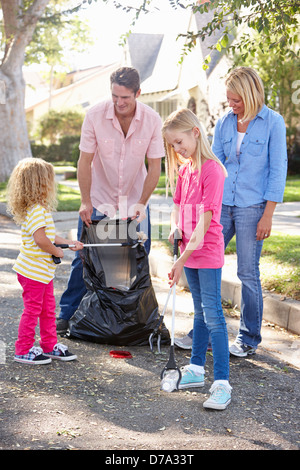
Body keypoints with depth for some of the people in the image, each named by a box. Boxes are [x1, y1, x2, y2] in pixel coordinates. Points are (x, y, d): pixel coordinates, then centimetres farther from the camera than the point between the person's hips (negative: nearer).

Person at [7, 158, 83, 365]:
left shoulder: (41, 209, 12)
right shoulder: (37, 211, -22)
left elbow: (50, 235, 23)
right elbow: (41, 239, -31)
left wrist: (69, 242, 22)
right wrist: (57, 251, -17)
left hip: (43, 270, 10)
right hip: (33, 271, -10)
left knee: (48, 308, 17)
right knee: (32, 309, 0)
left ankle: (50, 345, 29)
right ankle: (23, 351, 11)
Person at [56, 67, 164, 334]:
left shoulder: (152, 120, -14)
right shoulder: (95, 115, -17)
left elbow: (154, 166, -8)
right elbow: (85, 161, -10)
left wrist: (141, 203, -17)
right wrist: (86, 202, -12)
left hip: (135, 202, 1)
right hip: (99, 201, -1)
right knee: (84, 259, 1)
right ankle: (67, 314, 15)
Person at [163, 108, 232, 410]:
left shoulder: (211, 170, -18)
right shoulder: (184, 169, 9)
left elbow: (204, 221, -21)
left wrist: (182, 261, -22)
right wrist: (175, 228, -7)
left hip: (208, 253, -8)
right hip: (188, 251, 8)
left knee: (213, 314, -9)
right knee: (200, 311, 16)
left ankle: (222, 383, -6)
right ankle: (196, 370, 26)